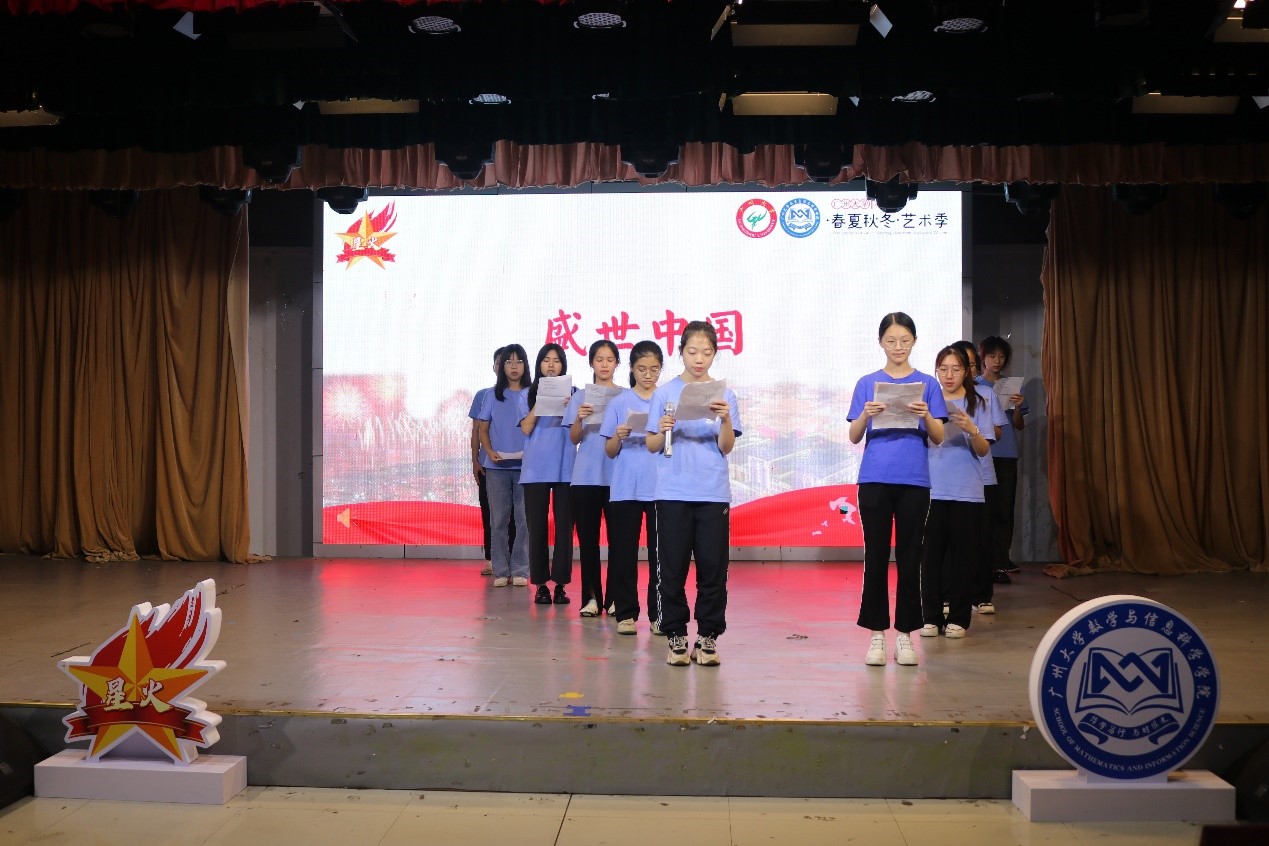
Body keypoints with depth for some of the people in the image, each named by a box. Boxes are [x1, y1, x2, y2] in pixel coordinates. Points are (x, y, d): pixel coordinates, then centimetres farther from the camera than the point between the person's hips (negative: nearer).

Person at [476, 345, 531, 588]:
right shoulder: (493, 395, 8)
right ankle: (500, 570, 10)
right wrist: (489, 451, -7)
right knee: (498, 520, 4)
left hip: (524, 465, -1)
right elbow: (483, 429, 10)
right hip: (496, 467, 1)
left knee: (524, 519, -1)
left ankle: (520, 570, 6)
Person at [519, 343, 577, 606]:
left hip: (565, 469, 0)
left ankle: (560, 583, 5)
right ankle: (541, 583, 8)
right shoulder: (529, 394, 10)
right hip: (536, 470, 0)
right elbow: (526, 429, -2)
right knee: (537, 527, 2)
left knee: (563, 526, -1)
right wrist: (540, 401, -11)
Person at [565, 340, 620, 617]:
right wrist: (579, 419, -16)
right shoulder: (580, 397, 9)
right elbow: (574, 439, 4)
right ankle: (591, 597, 4)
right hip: (586, 477, 1)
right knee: (588, 537, 0)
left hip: (617, 476, -1)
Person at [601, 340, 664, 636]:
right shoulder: (619, 402, 7)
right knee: (623, 552, 1)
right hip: (625, 488, 0)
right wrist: (618, 437, -13)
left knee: (660, 552, 1)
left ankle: (658, 614, 8)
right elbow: (610, 451, 8)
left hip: (661, 487, 0)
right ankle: (626, 613, 8)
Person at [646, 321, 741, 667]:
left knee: (713, 568, 2)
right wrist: (662, 431, -16)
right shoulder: (665, 392, 3)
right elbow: (651, 446, 5)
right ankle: (676, 636, 13)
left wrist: (725, 420, -19)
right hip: (672, 492, 0)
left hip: (713, 493, 1)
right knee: (673, 567, 2)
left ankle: (708, 636, 12)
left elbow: (726, 448, -1)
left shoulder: (724, 394, 5)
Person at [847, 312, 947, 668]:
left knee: (909, 558, 4)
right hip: (875, 480, 0)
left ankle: (905, 633, 12)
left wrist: (925, 416, -18)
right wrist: (866, 415, -17)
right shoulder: (867, 383, 6)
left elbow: (939, 438, 1)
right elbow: (854, 437, 2)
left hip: (914, 482, 0)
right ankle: (877, 634, 9)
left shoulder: (927, 384, 6)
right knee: (876, 557, 3)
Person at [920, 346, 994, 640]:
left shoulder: (978, 404, 4)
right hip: (932, 490, 1)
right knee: (932, 553, 1)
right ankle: (931, 617, 9)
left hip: (966, 492, -1)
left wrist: (972, 430, -21)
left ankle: (958, 618, 11)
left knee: (962, 554, 2)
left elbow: (984, 450, -1)